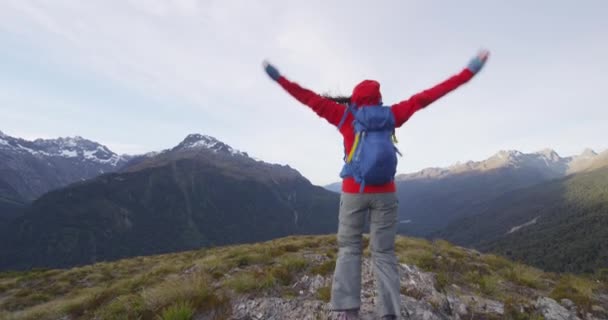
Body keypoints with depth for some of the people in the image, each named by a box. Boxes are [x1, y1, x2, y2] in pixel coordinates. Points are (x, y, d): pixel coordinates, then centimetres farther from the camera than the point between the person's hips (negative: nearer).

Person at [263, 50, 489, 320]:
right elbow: (425, 97, 4)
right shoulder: (390, 115, 3)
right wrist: (470, 70, 10)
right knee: (384, 253, 6)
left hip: (353, 192, -1)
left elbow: (312, 100, 4)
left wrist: (279, 78, 13)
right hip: (385, 194, 1)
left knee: (349, 249, 8)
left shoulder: (345, 115, 0)